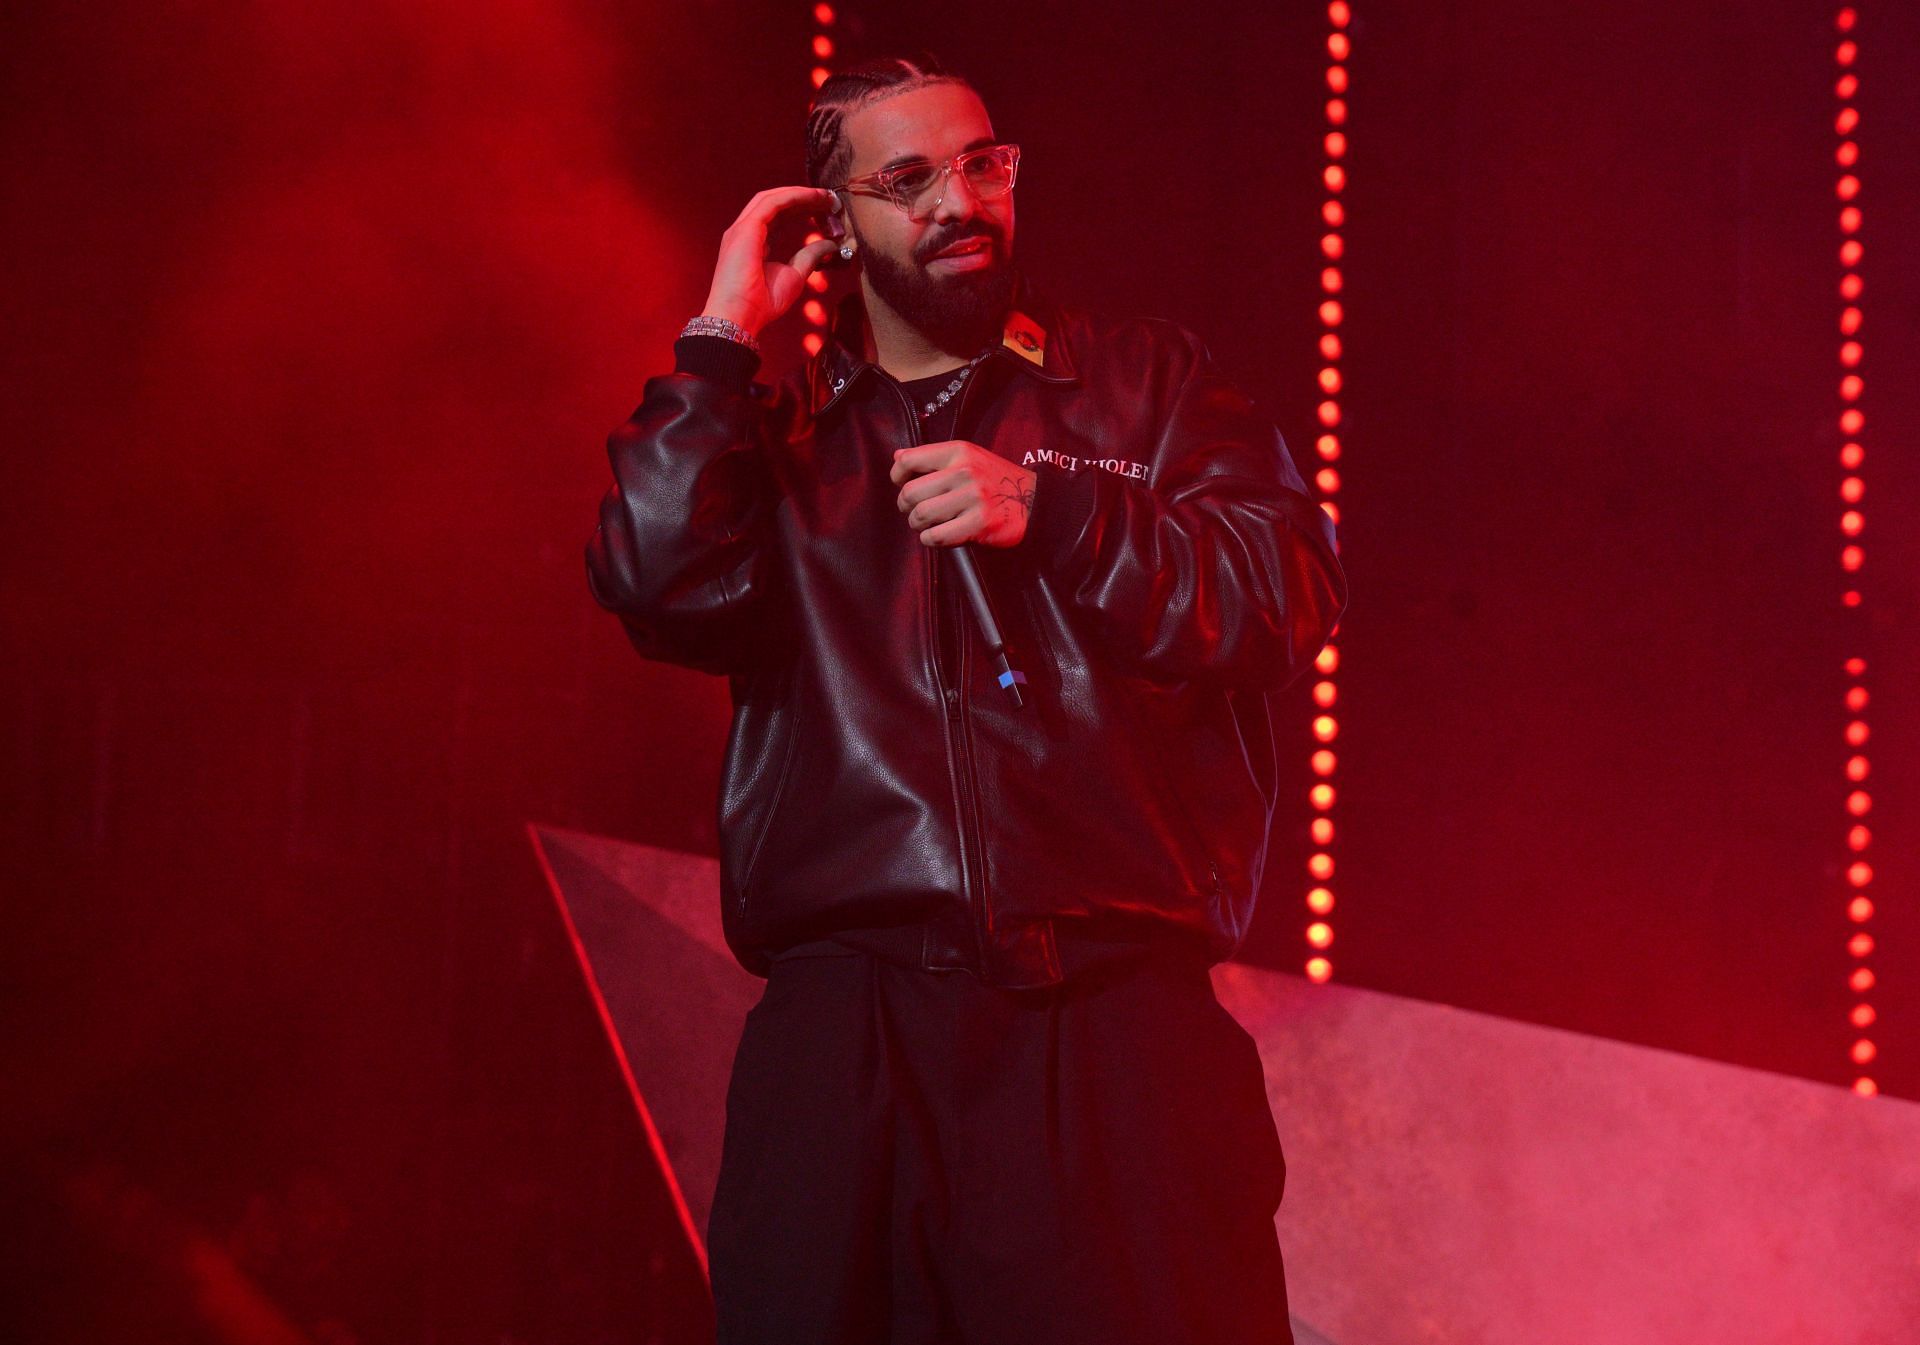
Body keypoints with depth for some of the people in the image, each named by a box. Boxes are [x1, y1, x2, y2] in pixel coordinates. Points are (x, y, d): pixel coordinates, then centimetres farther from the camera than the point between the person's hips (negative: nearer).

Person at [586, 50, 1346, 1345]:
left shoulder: (1144, 379, 15)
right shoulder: (773, 434, 17)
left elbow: (1294, 592, 2)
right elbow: (661, 588, -1)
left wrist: (1047, 513, -9)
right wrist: (723, 338, 2)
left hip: (1116, 1034, 0)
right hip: (845, 1027, 1)